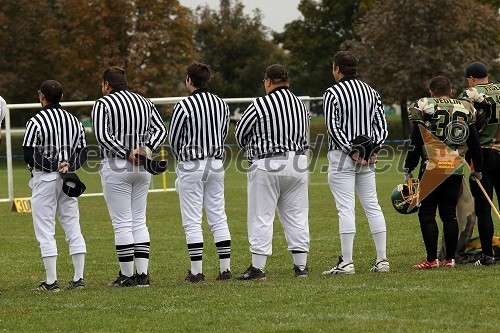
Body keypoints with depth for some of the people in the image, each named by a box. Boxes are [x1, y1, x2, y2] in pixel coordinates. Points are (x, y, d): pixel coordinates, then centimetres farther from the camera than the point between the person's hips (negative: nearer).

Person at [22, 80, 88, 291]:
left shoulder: (36, 122, -11)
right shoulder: (74, 121, 9)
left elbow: (28, 156, -15)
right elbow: (83, 153, 8)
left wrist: (43, 165, -1)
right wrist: (68, 164, -5)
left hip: (44, 179, -6)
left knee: (45, 231, -3)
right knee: (73, 228, 8)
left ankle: (51, 281, -6)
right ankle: (78, 279, 8)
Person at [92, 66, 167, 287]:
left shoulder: (103, 103, -5)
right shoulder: (144, 102, 12)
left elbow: (102, 136, -16)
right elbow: (161, 129, 7)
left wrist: (126, 153, -13)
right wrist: (147, 149, -5)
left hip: (116, 167, -5)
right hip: (143, 168, 6)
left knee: (122, 223, -3)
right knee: (139, 221, 10)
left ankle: (127, 276, -3)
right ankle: (143, 274, 6)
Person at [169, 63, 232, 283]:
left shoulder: (184, 106, -13)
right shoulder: (222, 105, 4)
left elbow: (173, 139, -3)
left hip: (191, 166, -5)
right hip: (216, 164, 5)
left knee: (192, 221, -1)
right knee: (218, 218, 9)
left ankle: (196, 272, -3)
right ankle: (225, 269, 7)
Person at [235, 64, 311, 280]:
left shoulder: (260, 105, -11)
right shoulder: (301, 106, 7)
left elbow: (240, 133, 1)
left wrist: (252, 152, 19)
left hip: (266, 165, -5)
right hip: (297, 163, 5)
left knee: (261, 217, 0)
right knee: (297, 216, 10)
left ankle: (258, 268, 0)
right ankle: (301, 266, 9)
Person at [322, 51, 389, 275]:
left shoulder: (332, 93, -7)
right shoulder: (371, 92, 11)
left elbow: (333, 128, -13)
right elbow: (382, 124, 8)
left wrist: (351, 150, -11)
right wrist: (373, 149, 1)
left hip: (342, 156, -6)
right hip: (368, 158, 6)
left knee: (345, 208, -7)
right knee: (372, 206, 9)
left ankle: (346, 263, -10)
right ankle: (382, 259, 6)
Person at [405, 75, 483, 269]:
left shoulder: (424, 109, -3)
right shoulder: (465, 110, 9)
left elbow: (416, 144, -4)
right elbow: (474, 144, 15)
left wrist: (408, 170, 3)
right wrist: (477, 169, 26)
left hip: (433, 169, -4)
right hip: (456, 170, 4)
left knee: (427, 213, 1)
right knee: (449, 213, 10)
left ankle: (432, 260, -3)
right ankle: (450, 258, 10)